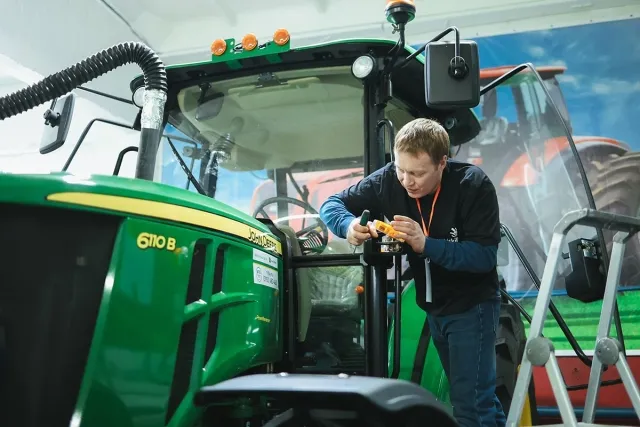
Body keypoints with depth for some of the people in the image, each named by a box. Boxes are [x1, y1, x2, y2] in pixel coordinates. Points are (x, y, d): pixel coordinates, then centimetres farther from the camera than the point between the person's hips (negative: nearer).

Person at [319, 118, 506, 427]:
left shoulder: (474, 185, -23)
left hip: (471, 305, -5)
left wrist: (425, 244, -39)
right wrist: (349, 225, -32)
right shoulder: (389, 180, -13)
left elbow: (485, 255, -27)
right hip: (432, 306, 5)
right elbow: (332, 204, -9)